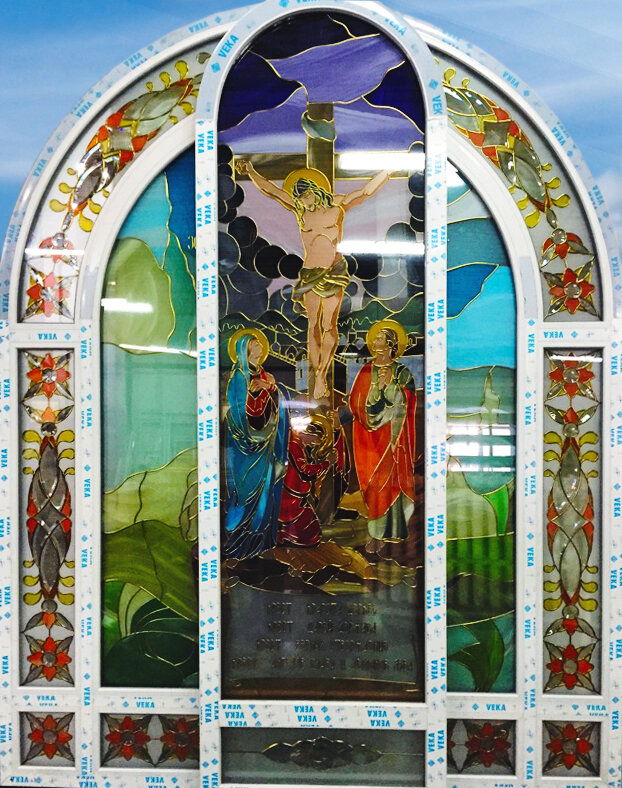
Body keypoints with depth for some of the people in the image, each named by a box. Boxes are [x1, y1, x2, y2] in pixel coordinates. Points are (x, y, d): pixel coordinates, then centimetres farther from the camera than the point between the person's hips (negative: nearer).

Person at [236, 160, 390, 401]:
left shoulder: (337, 204, 5)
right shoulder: (299, 209, 8)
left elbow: (367, 190, 2)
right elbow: (270, 190, 6)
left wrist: (389, 168, -3)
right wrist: (251, 172, -1)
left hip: (335, 270, -1)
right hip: (310, 272, 2)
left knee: (329, 324, -6)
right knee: (314, 325, -1)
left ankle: (322, 375, -3)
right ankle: (318, 376, 4)